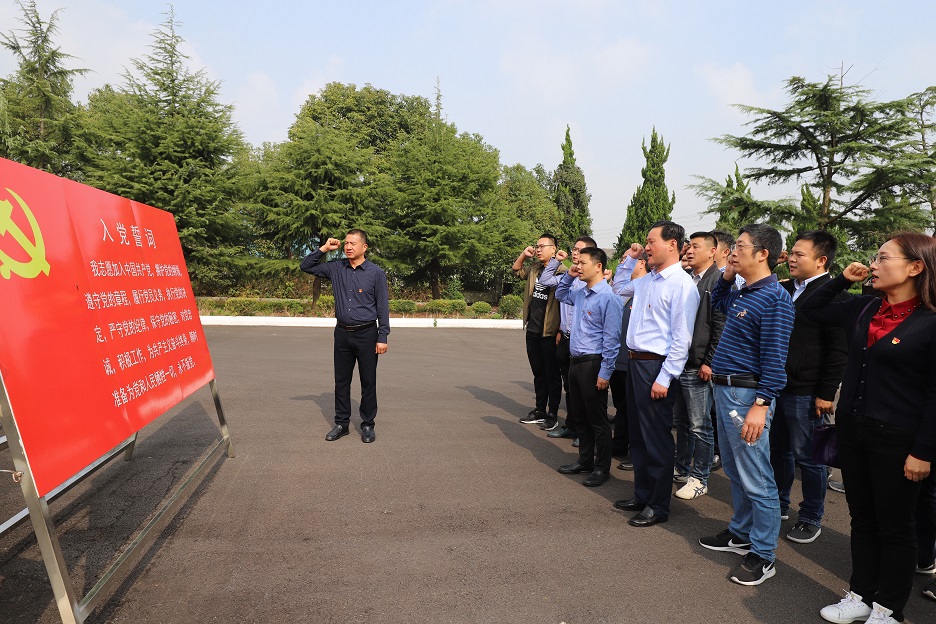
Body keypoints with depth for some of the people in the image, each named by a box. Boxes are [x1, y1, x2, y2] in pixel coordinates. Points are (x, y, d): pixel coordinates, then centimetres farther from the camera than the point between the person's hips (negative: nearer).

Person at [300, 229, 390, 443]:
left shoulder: (376, 273, -5)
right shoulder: (336, 269, 5)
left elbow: (383, 307, -5)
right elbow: (306, 266, 13)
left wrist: (383, 337, -10)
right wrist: (324, 249, 0)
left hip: (366, 334, -4)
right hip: (342, 333, 4)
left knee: (368, 382, 4)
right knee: (341, 381, 10)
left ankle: (368, 425, 17)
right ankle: (341, 423, 23)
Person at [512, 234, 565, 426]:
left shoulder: (561, 271, -14)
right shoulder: (534, 268, 8)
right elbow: (516, 271, 27)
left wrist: (560, 331, -17)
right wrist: (524, 254, 9)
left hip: (549, 332, -7)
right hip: (532, 330, 7)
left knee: (552, 374, 5)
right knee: (538, 373, 16)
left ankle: (553, 414, 17)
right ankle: (540, 411, 27)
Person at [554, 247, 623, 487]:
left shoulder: (608, 298, -16)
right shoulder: (580, 294, 9)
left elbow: (611, 339, -17)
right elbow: (561, 294, 33)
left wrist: (605, 373, -18)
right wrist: (568, 276, 14)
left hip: (593, 364, -8)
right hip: (575, 362, 8)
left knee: (597, 420, 4)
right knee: (581, 416, 18)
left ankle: (602, 468, 18)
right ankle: (585, 460, 32)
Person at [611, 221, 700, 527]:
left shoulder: (682, 285, -14)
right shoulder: (646, 280, 11)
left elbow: (681, 338, -18)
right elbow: (619, 287, 34)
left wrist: (664, 378, -20)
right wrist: (628, 259, 20)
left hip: (655, 366, -9)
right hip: (634, 362, 9)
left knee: (657, 439, 3)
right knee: (637, 434, 18)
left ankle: (658, 506, 19)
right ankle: (641, 495, 33)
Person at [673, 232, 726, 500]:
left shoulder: (718, 280, -9)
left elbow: (721, 326, -13)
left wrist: (710, 362, -15)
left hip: (699, 367, -7)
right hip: (677, 362, 7)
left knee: (699, 426, 3)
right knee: (681, 421, 18)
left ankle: (699, 479, 16)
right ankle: (681, 468, 32)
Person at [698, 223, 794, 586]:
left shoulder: (773, 298, -16)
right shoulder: (742, 294, 11)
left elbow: (775, 358, -20)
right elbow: (717, 303, 35)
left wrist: (761, 405, -24)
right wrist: (726, 276, 16)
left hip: (747, 393, -10)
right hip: (724, 389, 10)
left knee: (756, 480, 1)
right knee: (735, 471, 20)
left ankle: (763, 556, 14)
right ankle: (741, 534, 36)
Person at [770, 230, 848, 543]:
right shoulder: (784, 289, 12)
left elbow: (839, 350, -16)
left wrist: (826, 394, -16)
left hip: (806, 393, -7)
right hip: (776, 386, 8)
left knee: (808, 457, 6)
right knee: (778, 450, 19)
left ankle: (811, 518, 23)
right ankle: (778, 506, 35)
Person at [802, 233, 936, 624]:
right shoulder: (863, 309, 4)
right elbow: (810, 310, 18)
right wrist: (842, 280, 5)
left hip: (897, 439, -6)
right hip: (851, 429, 6)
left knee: (894, 527, 11)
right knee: (862, 519, 18)